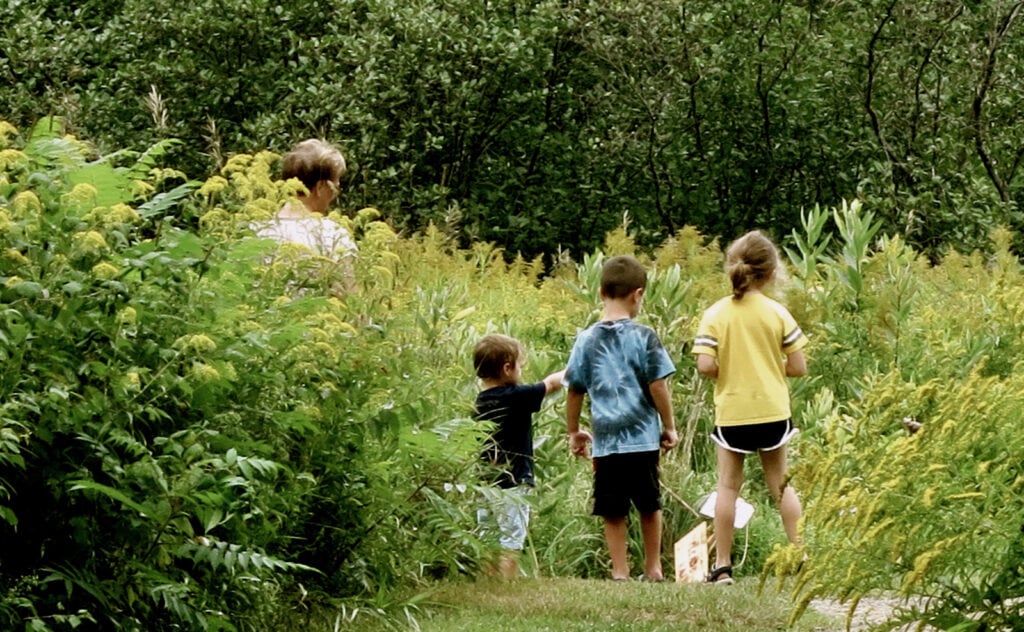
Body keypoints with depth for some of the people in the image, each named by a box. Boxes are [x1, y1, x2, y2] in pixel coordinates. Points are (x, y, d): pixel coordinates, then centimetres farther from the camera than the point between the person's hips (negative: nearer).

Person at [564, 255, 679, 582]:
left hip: (605, 441, 1)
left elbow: (574, 391, 7)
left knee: (613, 512, 7)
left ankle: (620, 570, 6)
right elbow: (658, 386, -8)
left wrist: (574, 432, 21)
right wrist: (669, 427, 5)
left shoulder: (586, 340, 2)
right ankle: (653, 568, 22)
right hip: (643, 436, -1)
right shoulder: (643, 336, -7)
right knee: (649, 506, 14)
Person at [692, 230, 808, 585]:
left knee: (728, 486, 8)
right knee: (780, 484, 14)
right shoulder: (777, 313, -6)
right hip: (772, 412, 1)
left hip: (731, 413, -1)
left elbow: (705, 366, -16)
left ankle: (722, 566, 6)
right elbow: (798, 368, -5)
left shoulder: (716, 315, -7)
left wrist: (728, 371, 5)